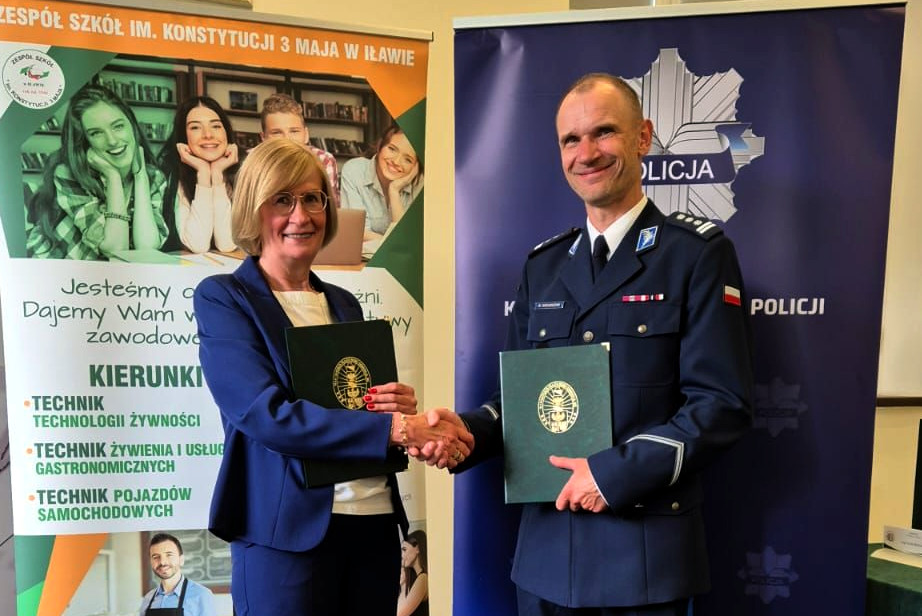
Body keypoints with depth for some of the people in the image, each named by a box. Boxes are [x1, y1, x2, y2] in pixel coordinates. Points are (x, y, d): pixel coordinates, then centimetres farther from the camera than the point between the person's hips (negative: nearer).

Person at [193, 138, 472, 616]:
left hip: (376, 521, 5)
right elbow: (266, 414, -17)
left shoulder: (344, 303, 11)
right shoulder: (222, 298, -4)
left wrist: (403, 406, -7)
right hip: (288, 531, -5)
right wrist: (397, 428, -21)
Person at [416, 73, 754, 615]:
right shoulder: (543, 265, 6)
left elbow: (724, 403, -12)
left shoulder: (698, 252, -7)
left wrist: (617, 472, -17)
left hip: (646, 550, -4)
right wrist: (466, 429, -8)